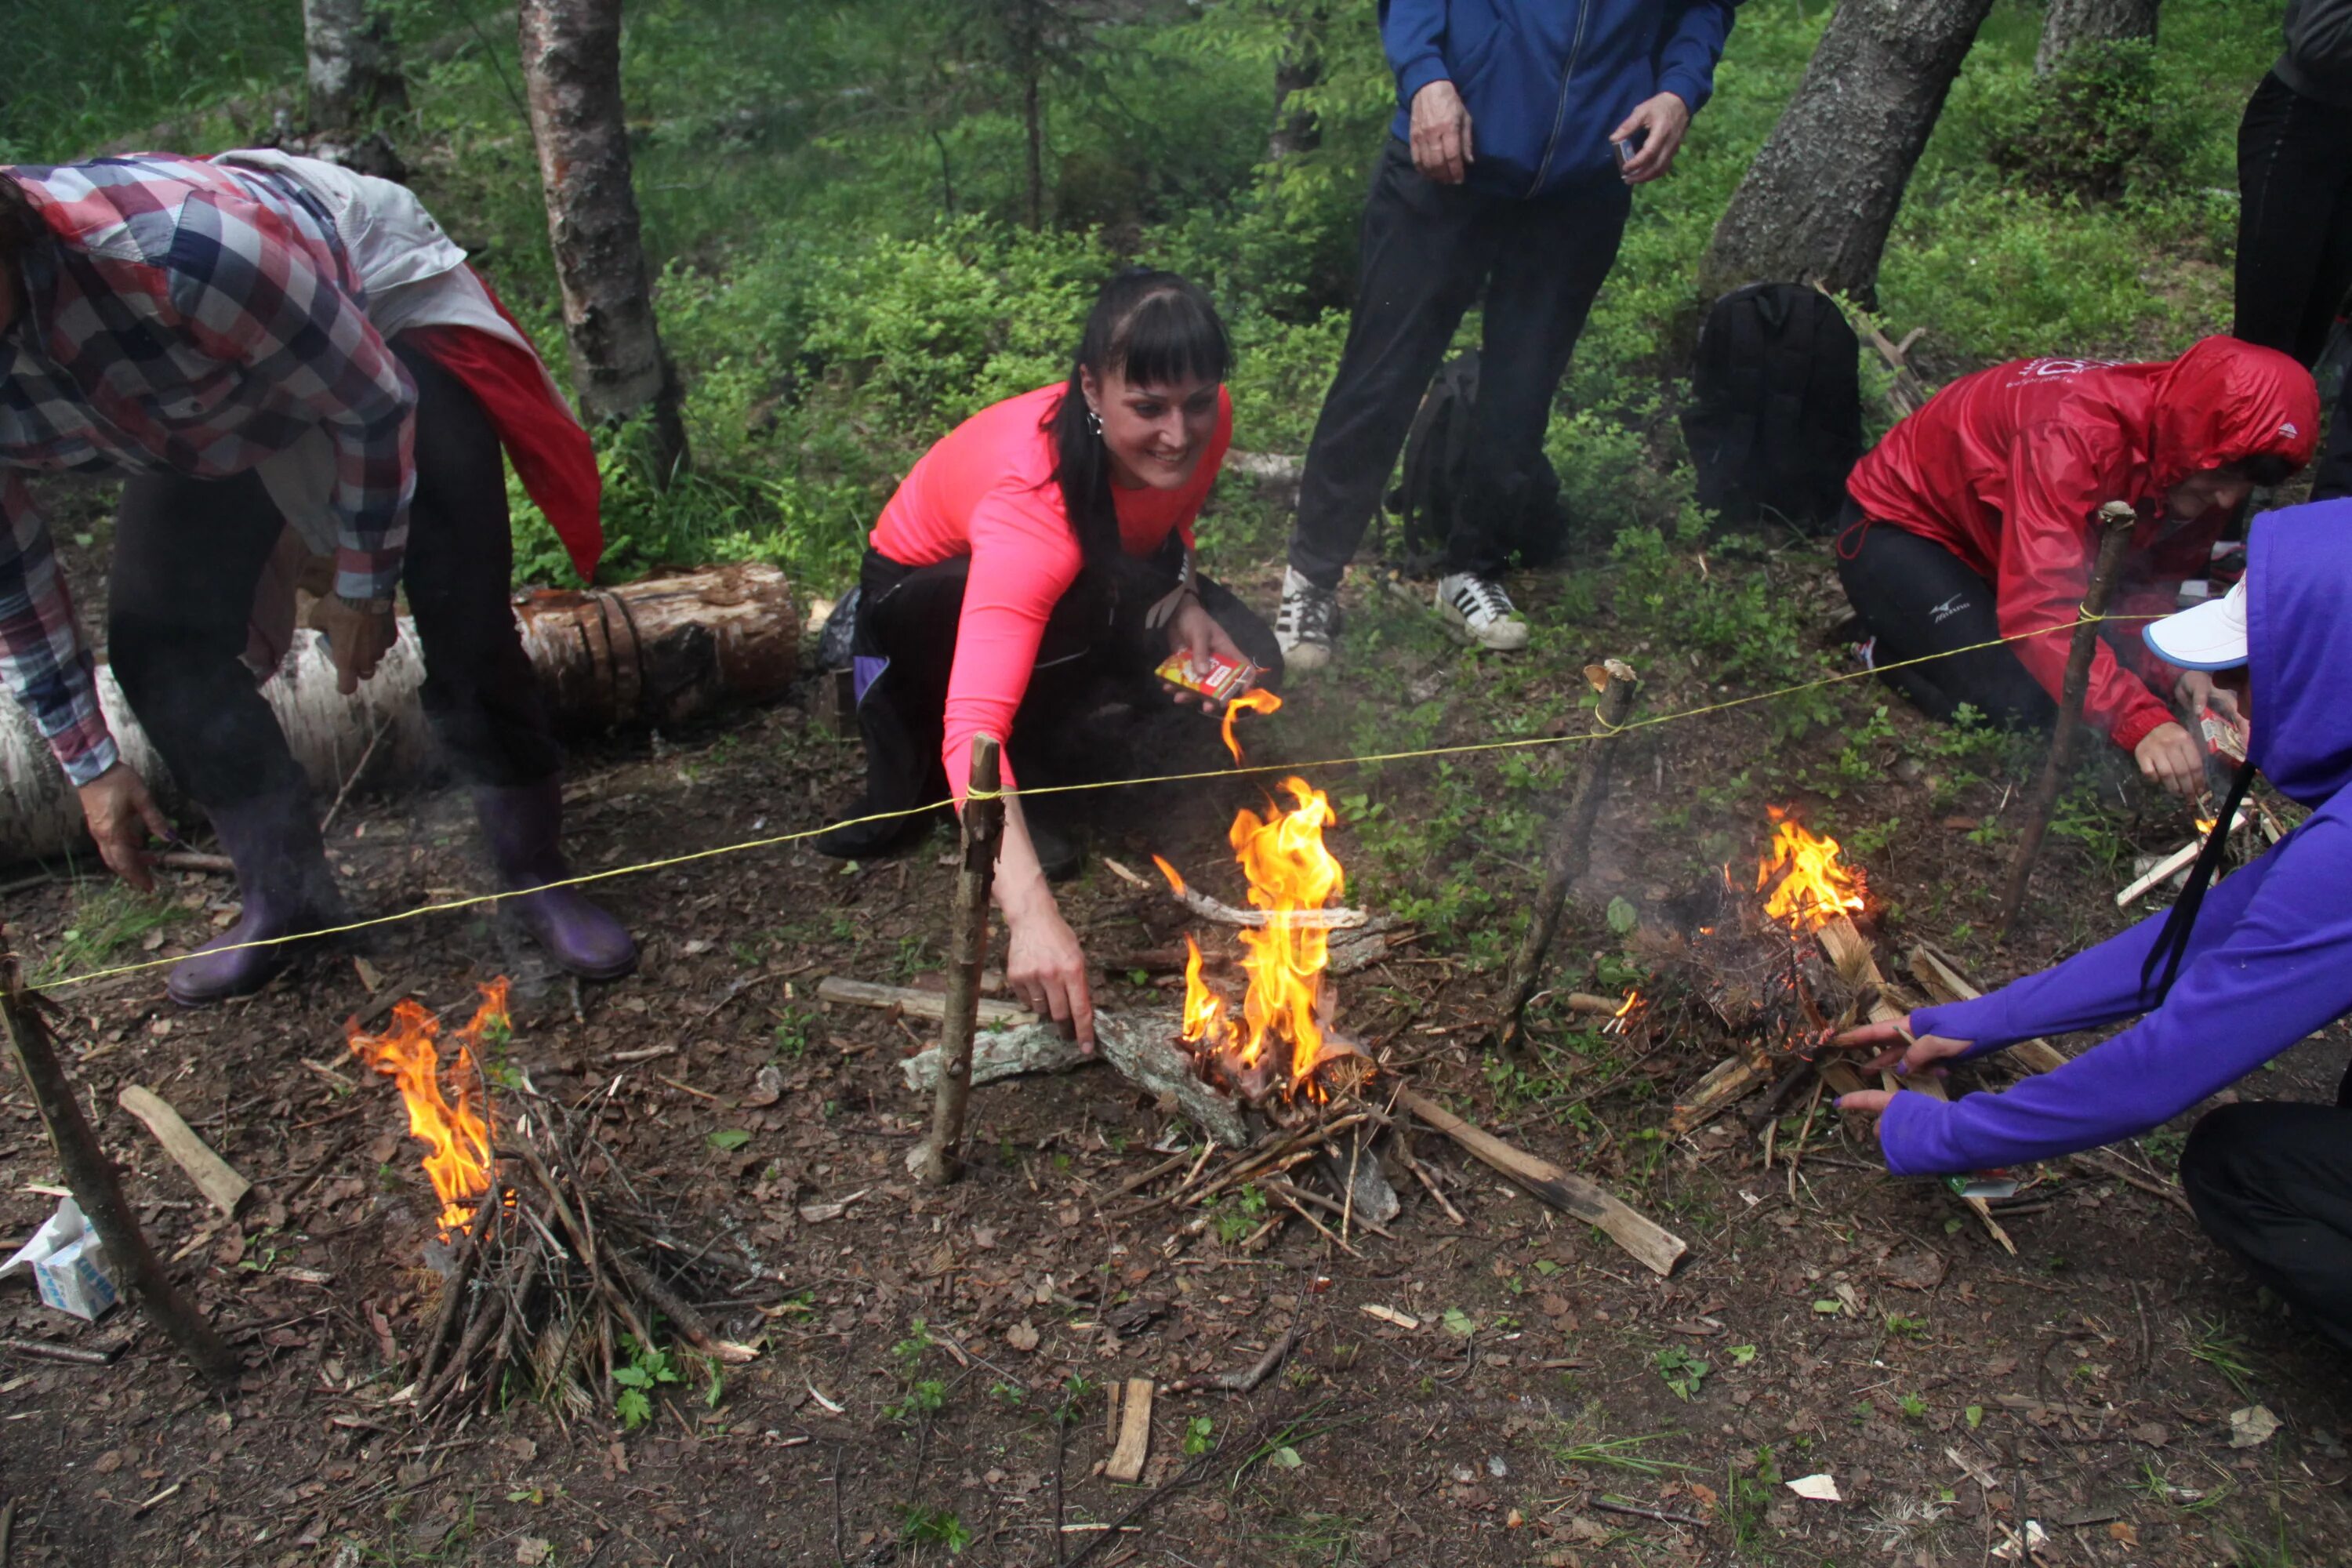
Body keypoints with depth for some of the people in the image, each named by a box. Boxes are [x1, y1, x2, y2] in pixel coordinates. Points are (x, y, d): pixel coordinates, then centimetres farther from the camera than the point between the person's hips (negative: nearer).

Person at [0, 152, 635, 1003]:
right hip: (209, 410, 6)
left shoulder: (182, 247, -43)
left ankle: (536, 876, 5)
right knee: (155, 641, -5)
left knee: (465, 622, -13)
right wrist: (91, 764, -2)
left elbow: (374, 404, -26)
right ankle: (286, 894, 11)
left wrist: (363, 583, -15)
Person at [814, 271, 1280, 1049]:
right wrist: (1031, 914, -63)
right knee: (1081, 597, -38)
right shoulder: (1032, 505, -43)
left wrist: (1184, 603, -21)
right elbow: (973, 728, -52)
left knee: (1247, 664, -16)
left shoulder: (1204, 420, -24)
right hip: (920, 593, -5)